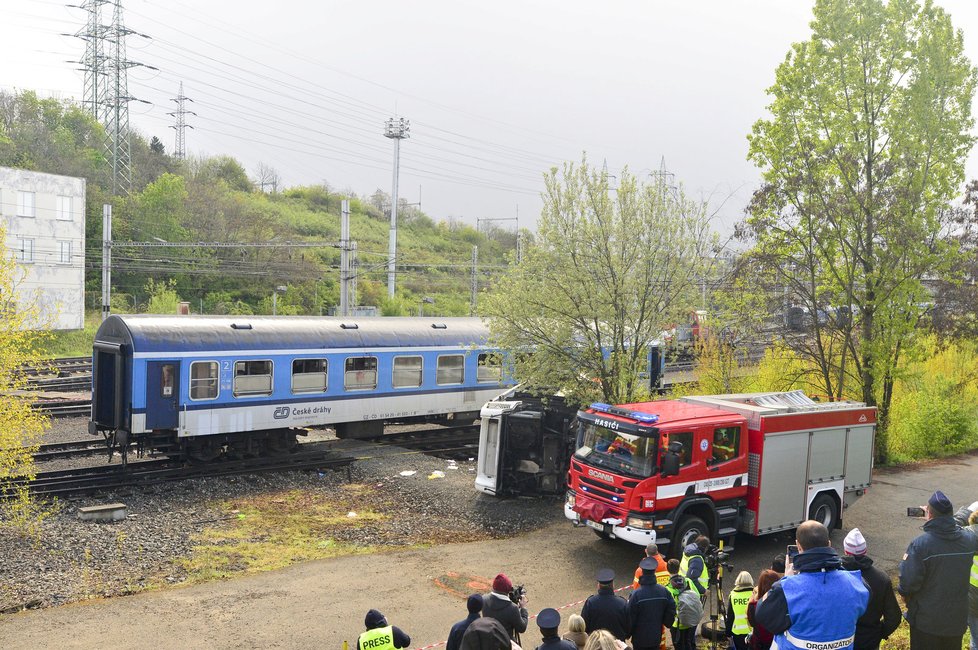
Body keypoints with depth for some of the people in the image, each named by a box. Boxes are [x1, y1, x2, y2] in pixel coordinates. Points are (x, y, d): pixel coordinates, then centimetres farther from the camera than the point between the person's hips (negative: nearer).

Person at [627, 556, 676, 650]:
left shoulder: (636, 595, -22)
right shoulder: (664, 591, -10)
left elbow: (630, 618, -14)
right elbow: (671, 611, 0)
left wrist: (628, 633, 1)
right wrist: (667, 623, 19)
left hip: (640, 638, -4)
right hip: (656, 636, 4)